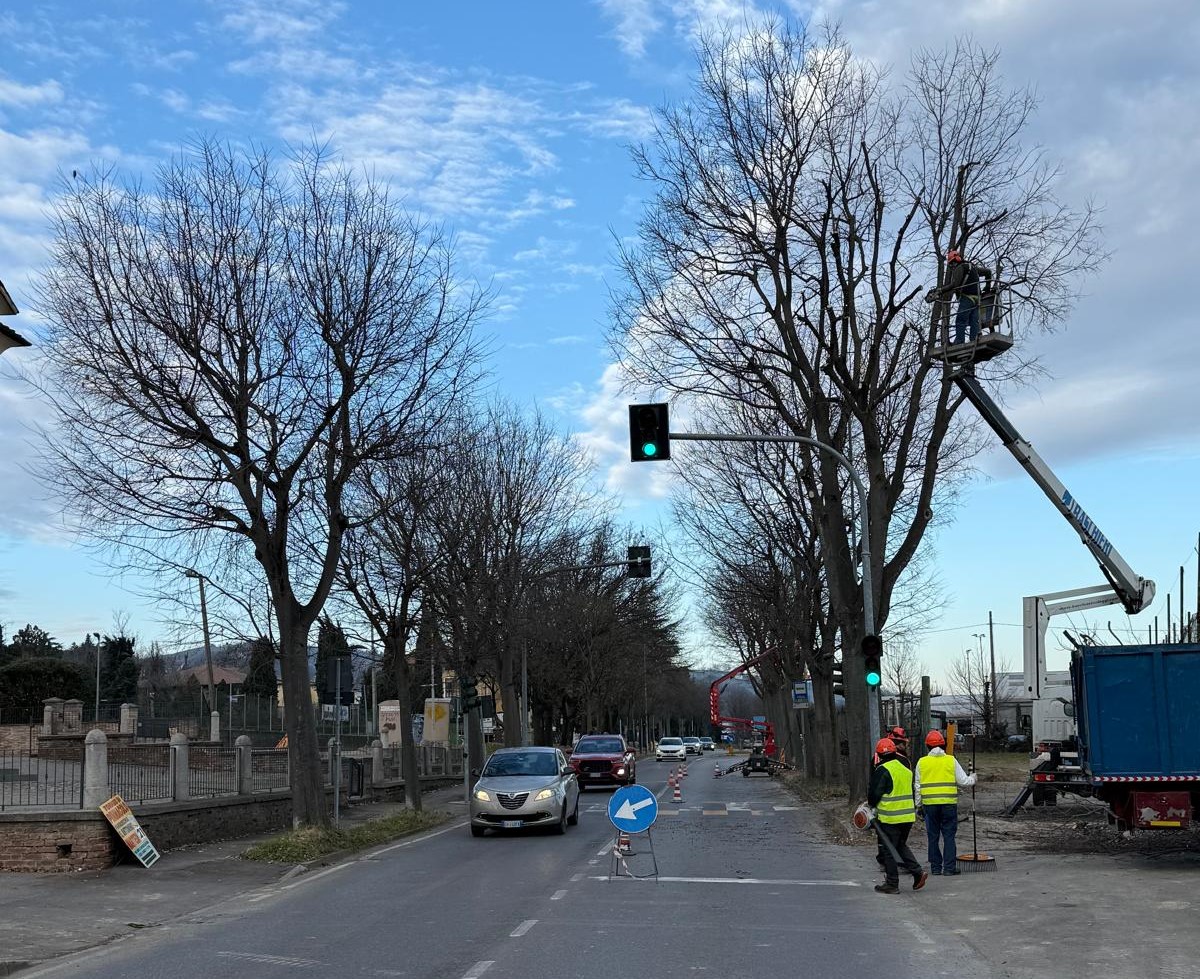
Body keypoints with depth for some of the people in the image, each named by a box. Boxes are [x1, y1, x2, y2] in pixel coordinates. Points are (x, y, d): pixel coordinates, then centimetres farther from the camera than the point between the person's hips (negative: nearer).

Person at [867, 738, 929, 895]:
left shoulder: (882, 770, -14)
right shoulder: (905, 768, 10)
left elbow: (874, 793, -13)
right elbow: (910, 792, 17)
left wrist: (872, 805, 7)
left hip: (890, 817, -7)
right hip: (908, 816, 7)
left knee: (889, 850, 3)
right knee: (901, 846, 21)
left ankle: (892, 884, 7)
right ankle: (918, 871, 7)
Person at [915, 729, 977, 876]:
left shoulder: (922, 762, 4)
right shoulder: (951, 760, 0)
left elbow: (917, 786, 7)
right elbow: (964, 781, 3)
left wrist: (918, 804, 14)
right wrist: (972, 778, 24)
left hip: (930, 804, 1)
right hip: (949, 803, -1)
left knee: (933, 836, 8)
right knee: (949, 836, 4)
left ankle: (935, 867, 10)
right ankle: (949, 867, 3)